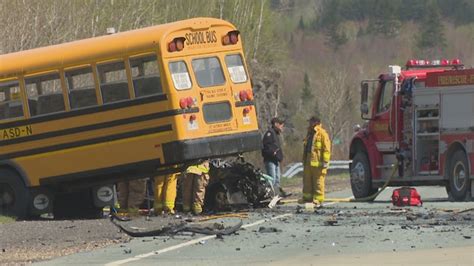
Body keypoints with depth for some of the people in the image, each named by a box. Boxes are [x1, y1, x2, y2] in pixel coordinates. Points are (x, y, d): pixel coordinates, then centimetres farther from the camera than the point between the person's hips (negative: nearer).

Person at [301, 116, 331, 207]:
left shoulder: (322, 134, -7)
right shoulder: (310, 134, 20)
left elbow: (326, 149, -12)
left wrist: (325, 161, -18)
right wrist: (304, 160, 27)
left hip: (318, 163, -9)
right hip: (308, 162, 9)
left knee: (318, 183, -5)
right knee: (307, 182, 10)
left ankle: (317, 201, -4)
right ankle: (307, 198, 17)